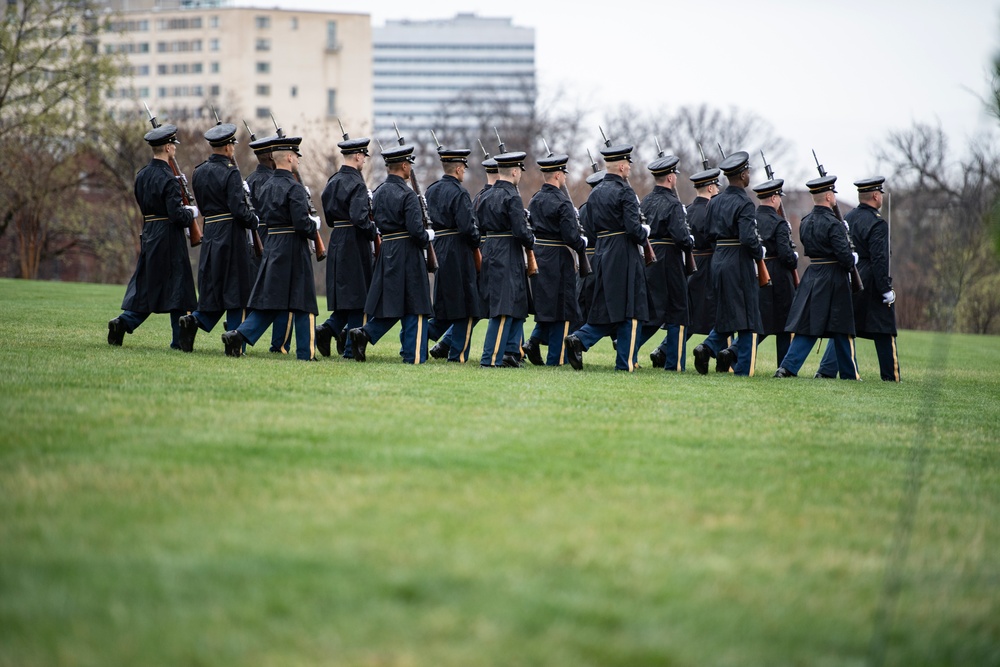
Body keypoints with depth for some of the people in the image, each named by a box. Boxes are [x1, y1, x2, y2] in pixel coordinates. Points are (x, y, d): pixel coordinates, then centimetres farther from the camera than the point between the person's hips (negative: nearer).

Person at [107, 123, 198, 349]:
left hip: (148, 237, 7)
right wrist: (192, 213, -1)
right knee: (177, 288, 1)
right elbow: (177, 215, -22)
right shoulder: (168, 180, -18)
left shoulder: (142, 175, 8)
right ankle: (179, 340, 4)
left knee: (146, 286, 14)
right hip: (169, 239, -7)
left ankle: (124, 322, -3)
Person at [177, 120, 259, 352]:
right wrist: (256, 221, -2)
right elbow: (239, 210, -20)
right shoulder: (230, 173, -14)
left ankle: (194, 320, -10)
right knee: (235, 288, 1)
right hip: (232, 236, -7)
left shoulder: (199, 172, 9)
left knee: (213, 287, 14)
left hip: (210, 234, 7)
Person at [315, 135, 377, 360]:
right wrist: (374, 232, -11)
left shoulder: (332, 182, 11)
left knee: (345, 294, 17)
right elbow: (360, 218, -25)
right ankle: (351, 348, 0)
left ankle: (328, 329, 1)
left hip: (337, 241, 8)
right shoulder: (356, 184, -16)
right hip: (355, 243, -8)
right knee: (358, 297, -1)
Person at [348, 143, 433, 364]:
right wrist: (428, 237, -1)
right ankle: (414, 356, 2)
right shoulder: (407, 195, -15)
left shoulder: (379, 193, 9)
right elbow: (416, 230, -20)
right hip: (408, 255, -7)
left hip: (386, 253, 7)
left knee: (389, 304, 16)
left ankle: (364, 333, -3)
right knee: (414, 307, 0)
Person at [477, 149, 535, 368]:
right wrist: (531, 241, -1)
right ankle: (491, 358, -7)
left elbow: (481, 227, 16)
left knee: (519, 306, 18)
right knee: (505, 309, -6)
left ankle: (511, 352, 18)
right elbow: (521, 232, -19)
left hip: (490, 254, 9)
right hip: (509, 258, -9)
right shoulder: (512, 197, -15)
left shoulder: (487, 196, 11)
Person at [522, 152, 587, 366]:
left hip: (538, 258, 7)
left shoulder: (534, 200, 7)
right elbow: (571, 236, -19)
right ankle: (555, 358, 2)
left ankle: (534, 341, 2)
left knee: (546, 305, 20)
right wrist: (583, 244, -1)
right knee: (561, 309, 1)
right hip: (559, 260, -7)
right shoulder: (562, 202, -16)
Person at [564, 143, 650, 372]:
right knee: (629, 310, 0)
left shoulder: (595, 193, 11)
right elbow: (633, 228, -19)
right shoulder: (625, 192, -12)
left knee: (607, 308, 14)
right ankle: (625, 362, 1)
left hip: (602, 255, 7)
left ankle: (579, 339, -7)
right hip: (625, 256, -7)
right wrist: (644, 233, 2)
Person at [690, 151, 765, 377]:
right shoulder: (744, 204, -15)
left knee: (727, 313, 19)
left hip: (718, 261, 7)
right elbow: (748, 238, -24)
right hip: (739, 264, -7)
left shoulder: (715, 202, 9)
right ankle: (743, 368, 0)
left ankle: (708, 347, -2)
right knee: (747, 316, 0)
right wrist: (760, 253, -7)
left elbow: (710, 233, 15)